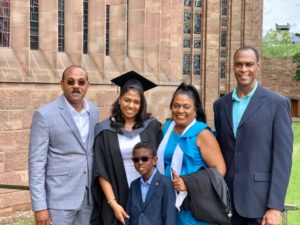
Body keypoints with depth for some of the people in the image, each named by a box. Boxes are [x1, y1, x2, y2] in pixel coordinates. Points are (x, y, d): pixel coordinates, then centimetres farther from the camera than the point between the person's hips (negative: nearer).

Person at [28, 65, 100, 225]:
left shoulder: (94, 111, 6)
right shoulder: (45, 114, -10)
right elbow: (36, 162, -11)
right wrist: (39, 206, -15)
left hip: (89, 196, 5)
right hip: (59, 199, -5)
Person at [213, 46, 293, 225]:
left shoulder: (277, 103, -4)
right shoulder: (221, 105, 10)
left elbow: (283, 157, -8)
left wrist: (275, 207, -14)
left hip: (260, 199, -4)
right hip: (227, 199, 4)